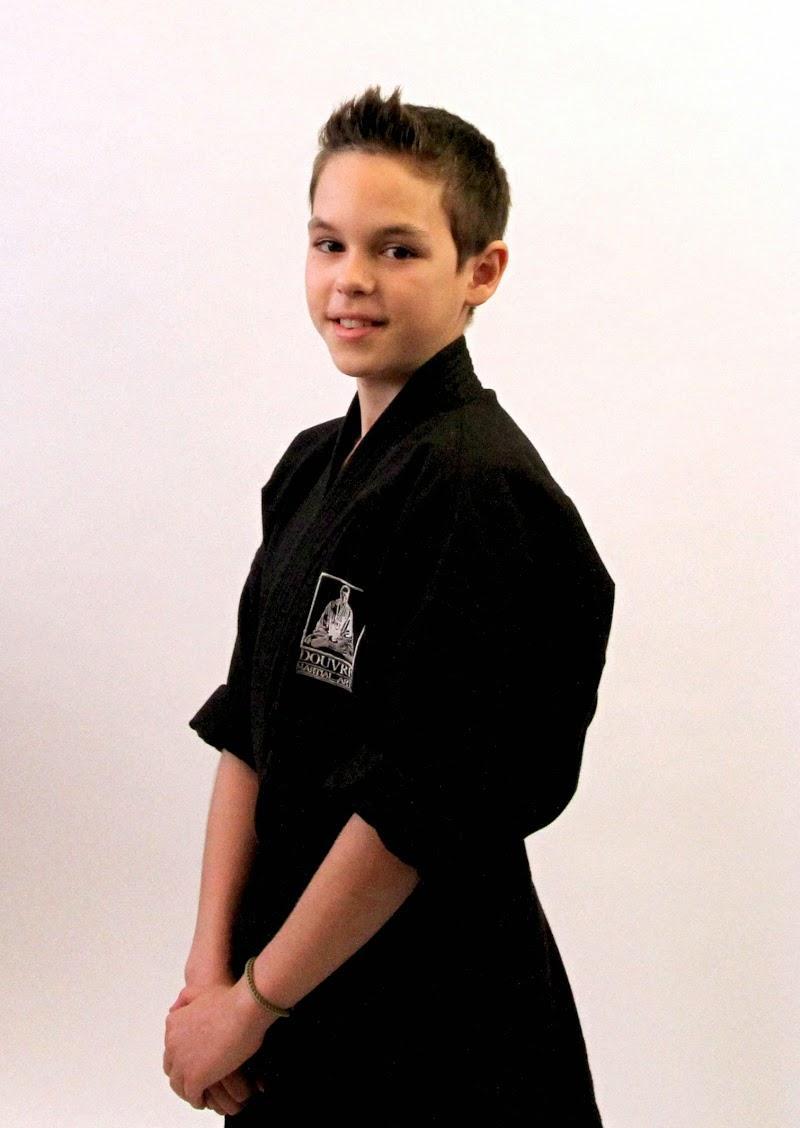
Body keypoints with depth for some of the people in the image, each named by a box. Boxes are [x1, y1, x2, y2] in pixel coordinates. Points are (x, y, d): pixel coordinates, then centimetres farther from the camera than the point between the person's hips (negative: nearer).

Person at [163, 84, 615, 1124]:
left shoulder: (481, 492, -20)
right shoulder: (312, 467, 4)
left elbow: (420, 805, -22)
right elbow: (246, 733, 3)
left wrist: (250, 1004, -14)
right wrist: (211, 971, -5)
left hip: (434, 1031, -7)